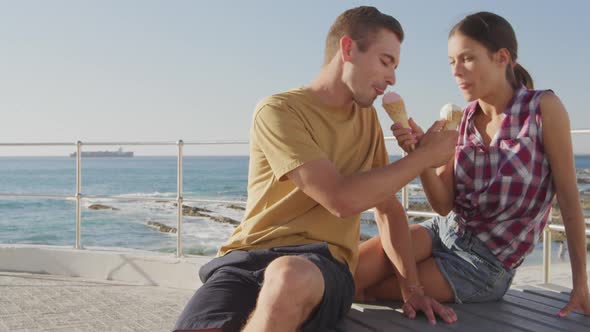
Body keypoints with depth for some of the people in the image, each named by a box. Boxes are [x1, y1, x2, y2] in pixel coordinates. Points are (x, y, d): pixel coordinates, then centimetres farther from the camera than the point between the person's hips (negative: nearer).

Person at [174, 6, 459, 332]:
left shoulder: (367, 118, 15)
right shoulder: (278, 111, -6)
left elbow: (387, 206, 20)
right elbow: (342, 200, -16)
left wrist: (411, 288, 9)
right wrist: (425, 155, -5)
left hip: (322, 266, 4)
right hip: (247, 257, -3)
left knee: (291, 277, -36)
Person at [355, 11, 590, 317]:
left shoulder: (543, 108, -14)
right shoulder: (461, 120, 0)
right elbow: (444, 205, -5)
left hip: (485, 264, -4)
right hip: (444, 231, 4)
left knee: (360, 291, -8)